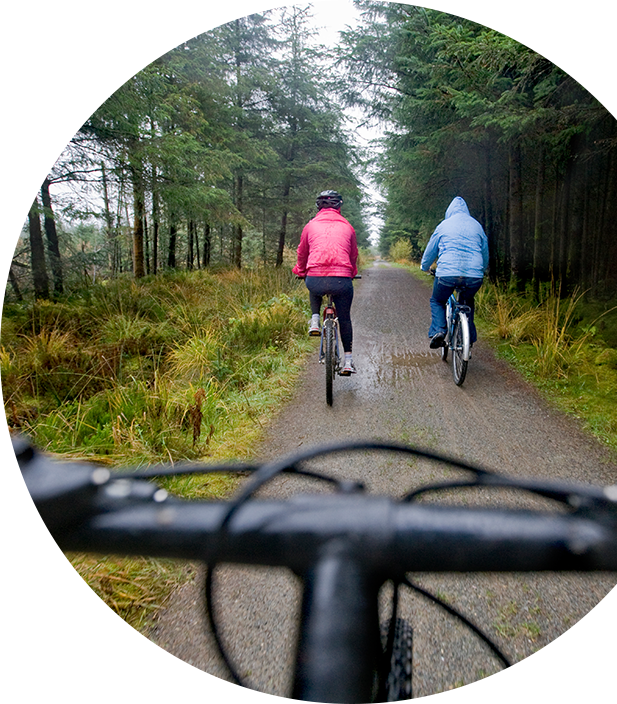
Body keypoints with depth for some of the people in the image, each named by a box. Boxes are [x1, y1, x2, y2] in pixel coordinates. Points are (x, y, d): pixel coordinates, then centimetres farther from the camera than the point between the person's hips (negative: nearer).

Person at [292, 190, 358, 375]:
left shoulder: (311, 225, 15)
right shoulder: (347, 226, 17)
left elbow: (302, 253, 27)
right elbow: (353, 256, 28)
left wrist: (301, 272, 47)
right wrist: (351, 274, 48)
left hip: (315, 280, 0)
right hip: (342, 280, 0)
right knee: (344, 318, 19)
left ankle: (315, 321, 18)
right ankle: (348, 361, 18)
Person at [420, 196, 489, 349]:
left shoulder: (443, 225, 11)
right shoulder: (476, 225, 17)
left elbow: (430, 251, 20)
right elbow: (485, 253, 26)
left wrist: (424, 267, 40)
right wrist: (481, 271, 44)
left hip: (447, 273, -2)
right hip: (474, 276, 2)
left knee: (437, 301, 23)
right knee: (467, 302, 30)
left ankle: (438, 330, -1)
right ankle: (469, 338, 25)